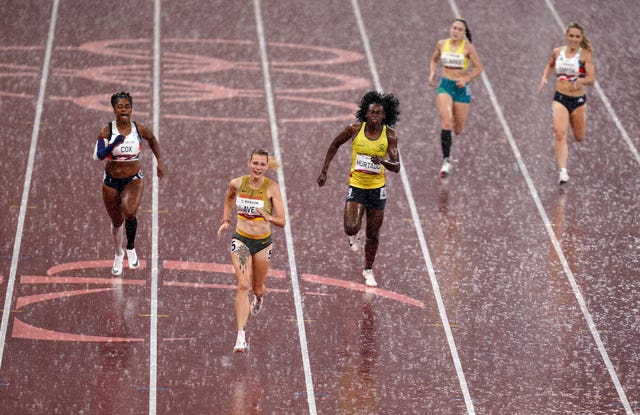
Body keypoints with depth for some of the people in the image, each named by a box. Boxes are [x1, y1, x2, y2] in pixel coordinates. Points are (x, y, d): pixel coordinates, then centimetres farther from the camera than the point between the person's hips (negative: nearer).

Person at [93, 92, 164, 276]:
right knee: (116, 222, 14)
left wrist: (159, 162, 18)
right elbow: (98, 155, -24)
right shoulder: (107, 130, -12)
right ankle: (119, 255, 42)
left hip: (134, 179, -1)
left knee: (129, 212, -29)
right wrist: (113, 144, -38)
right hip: (111, 181, 1)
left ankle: (131, 247, -2)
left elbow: (152, 140, 16)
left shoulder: (139, 130, -7)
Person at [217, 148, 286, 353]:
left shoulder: (271, 187, -14)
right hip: (241, 240, 0)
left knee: (257, 288, 18)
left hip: (263, 243, 0)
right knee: (243, 285, -18)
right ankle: (241, 336, -21)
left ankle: (259, 298, 58)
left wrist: (268, 217, -33)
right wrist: (225, 220, 14)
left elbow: (282, 222, -14)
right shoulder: (237, 183, -7)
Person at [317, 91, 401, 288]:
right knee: (351, 227, -19)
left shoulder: (389, 135, -10)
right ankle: (353, 235, 20)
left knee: (373, 235, 9)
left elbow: (397, 167, -13)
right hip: (356, 185, -1)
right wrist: (324, 171, 5)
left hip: (377, 188, 1)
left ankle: (368, 270, 30)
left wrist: (382, 161, -34)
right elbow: (335, 145, 7)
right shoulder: (355, 129, -10)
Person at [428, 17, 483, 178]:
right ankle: (446, 160, -17)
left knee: (458, 130, 8)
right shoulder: (441, 44, 1)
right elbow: (434, 59, 19)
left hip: (461, 88, -1)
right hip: (445, 86, 1)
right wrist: (432, 73, 1)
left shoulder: (468, 47, -8)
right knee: (446, 122, -21)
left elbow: (478, 68, -4)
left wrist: (466, 79, -19)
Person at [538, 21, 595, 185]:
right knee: (560, 134, -19)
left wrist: (581, 80, -38)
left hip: (578, 100, -1)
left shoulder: (585, 55, -9)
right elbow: (550, 65, 23)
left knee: (579, 138, 17)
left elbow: (592, 78, -17)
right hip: (560, 98, 1)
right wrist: (544, 78, 6)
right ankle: (563, 171, -24)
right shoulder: (557, 52, 0)